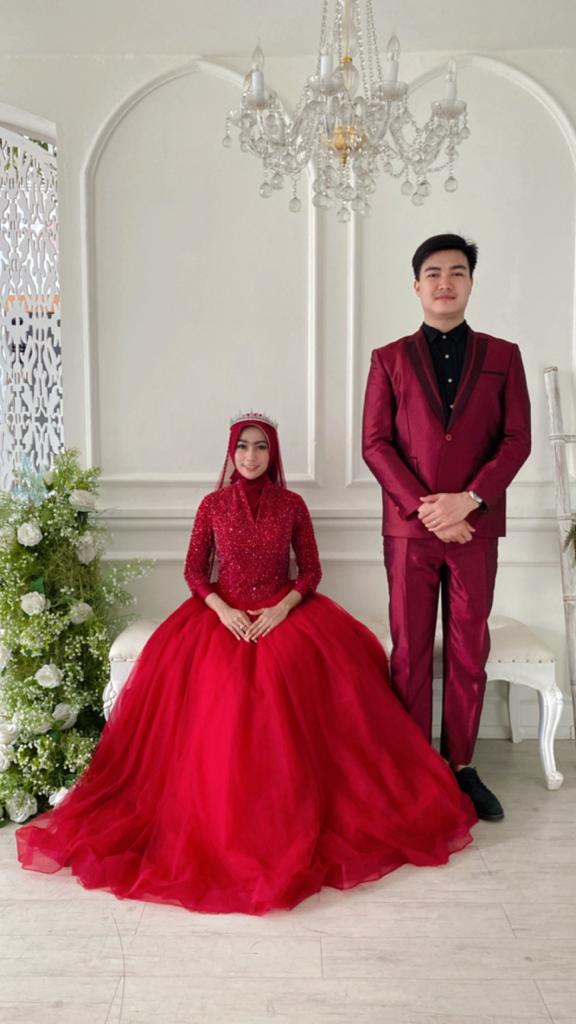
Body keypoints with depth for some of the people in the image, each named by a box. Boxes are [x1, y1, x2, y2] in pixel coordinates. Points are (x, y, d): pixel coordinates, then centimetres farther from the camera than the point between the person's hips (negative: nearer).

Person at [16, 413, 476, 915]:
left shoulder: (292, 504, 4)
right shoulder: (213, 504, 4)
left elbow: (311, 569, 4)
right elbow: (194, 570, 4)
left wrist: (284, 607, -14)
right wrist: (221, 608, -13)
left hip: (285, 611, 0)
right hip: (224, 612, 0)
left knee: (292, 678, -28)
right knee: (218, 689, -26)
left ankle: (297, 819, -7)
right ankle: (222, 820, -5)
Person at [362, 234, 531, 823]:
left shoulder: (502, 356, 10)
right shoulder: (390, 359, 8)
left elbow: (517, 439, 1)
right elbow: (375, 443, -1)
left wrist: (468, 499, -13)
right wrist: (425, 508, -12)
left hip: (476, 526, 1)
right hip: (409, 527, 0)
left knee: (470, 652, 7)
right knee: (410, 652, 5)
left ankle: (461, 766, 19)